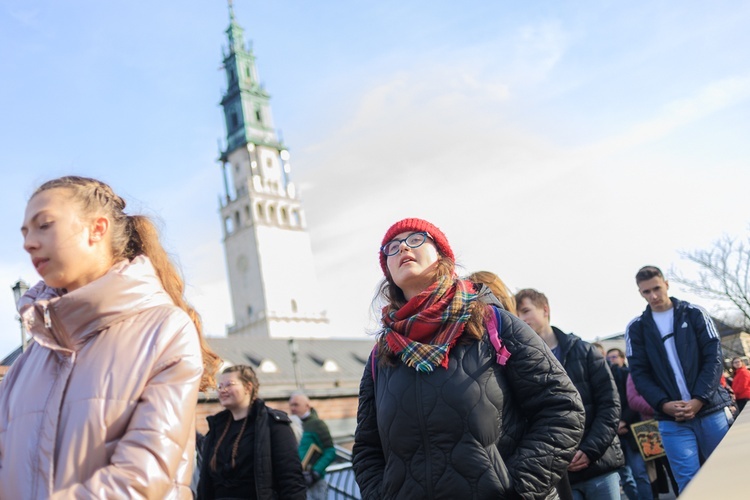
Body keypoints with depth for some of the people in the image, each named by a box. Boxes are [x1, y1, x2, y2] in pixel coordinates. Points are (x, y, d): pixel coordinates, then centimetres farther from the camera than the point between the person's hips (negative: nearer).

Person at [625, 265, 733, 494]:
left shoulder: (693, 314, 6)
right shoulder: (636, 328, 6)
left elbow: (714, 357, -1)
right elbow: (639, 373, 2)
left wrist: (698, 400, -13)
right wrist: (663, 404, -14)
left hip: (711, 410, 0)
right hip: (671, 418, 0)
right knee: (689, 482, -5)